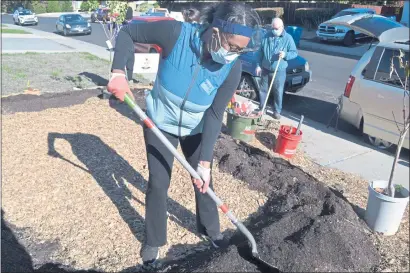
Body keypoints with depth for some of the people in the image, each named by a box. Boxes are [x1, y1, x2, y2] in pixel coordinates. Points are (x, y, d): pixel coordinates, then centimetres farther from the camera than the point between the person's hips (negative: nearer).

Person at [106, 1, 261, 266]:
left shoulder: (232, 68, -25)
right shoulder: (176, 33, -31)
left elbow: (214, 115, -21)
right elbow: (128, 32, -16)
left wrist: (205, 162, -23)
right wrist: (118, 72, -29)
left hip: (197, 129, 2)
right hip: (160, 123, -1)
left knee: (204, 180, 13)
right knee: (158, 184, 5)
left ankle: (211, 229, 40)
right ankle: (153, 241, 29)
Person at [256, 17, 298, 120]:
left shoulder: (288, 38, -4)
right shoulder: (267, 36, 4)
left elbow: (295, 53, -3)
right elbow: (261, 52, 9)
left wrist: (285, 54, -23)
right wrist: (259, 65, 5)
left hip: (279, 71, -3)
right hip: (265, 70, 3)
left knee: (278, 92, 2)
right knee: (263, 90, 12)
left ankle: (277, 111, 15)